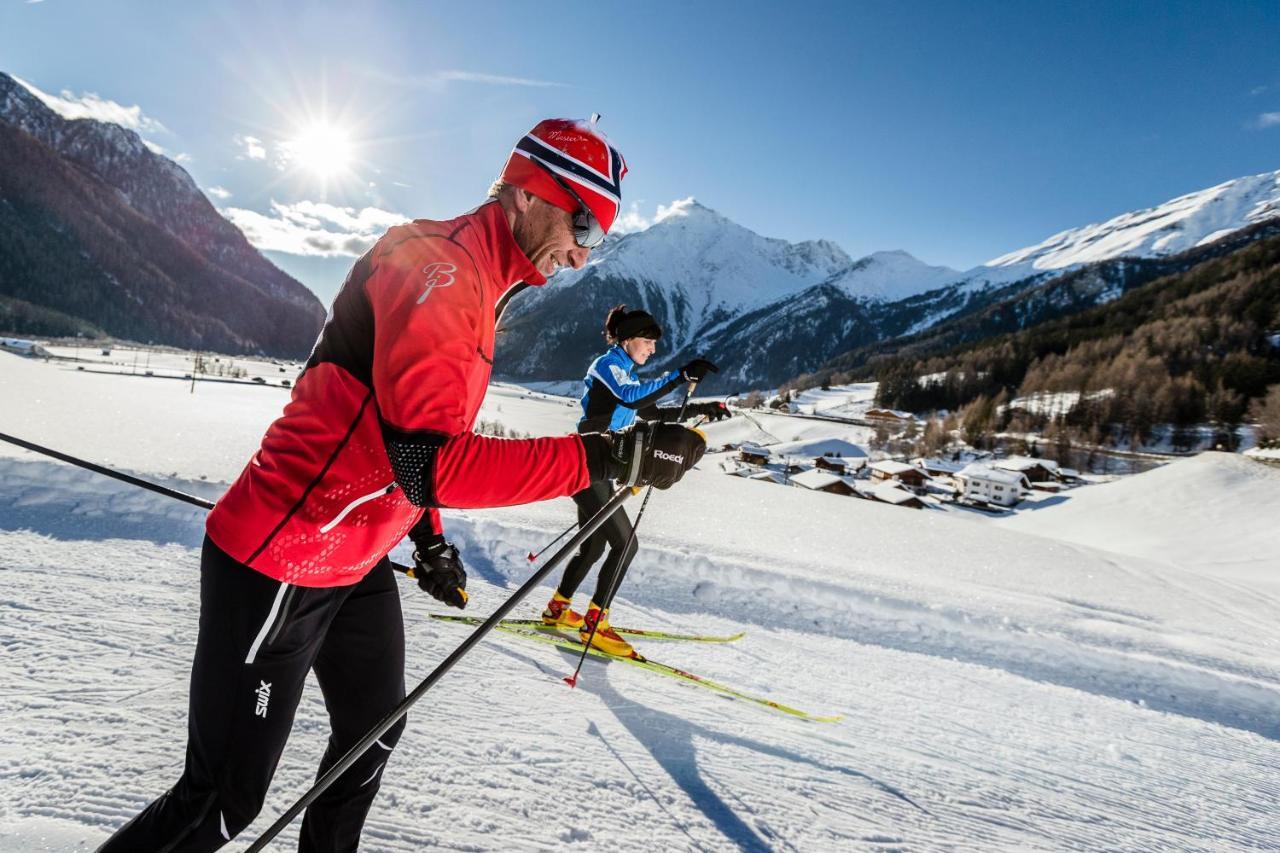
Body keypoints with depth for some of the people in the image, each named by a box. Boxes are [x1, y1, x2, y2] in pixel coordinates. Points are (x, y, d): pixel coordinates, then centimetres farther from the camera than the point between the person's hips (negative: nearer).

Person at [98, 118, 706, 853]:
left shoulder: (476, 283, 10)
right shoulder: (437, 263, -21)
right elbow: (428, 459, -32)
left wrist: (429, 536, 13)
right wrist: (601, 458, -33)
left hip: (358, 564, 10)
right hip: (276, 568, -10)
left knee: (374, 736, 24)